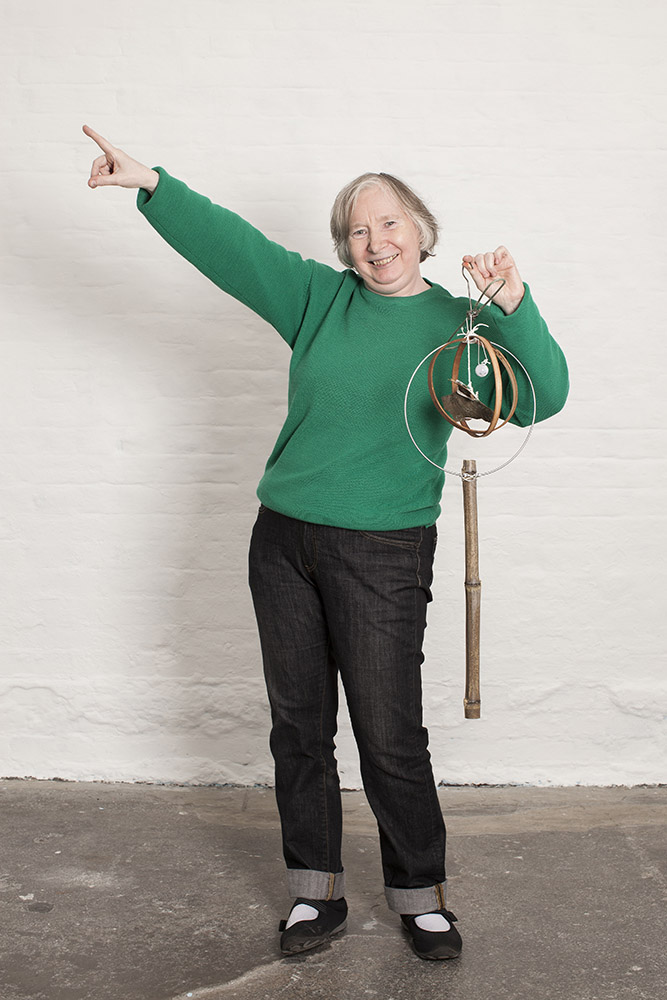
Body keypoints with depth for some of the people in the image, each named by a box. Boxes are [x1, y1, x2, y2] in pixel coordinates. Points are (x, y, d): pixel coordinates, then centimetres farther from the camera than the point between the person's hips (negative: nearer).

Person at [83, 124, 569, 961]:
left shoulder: (458, 325, 0)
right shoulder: (321, 299, 8)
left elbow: (541, 397, -13)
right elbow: (231, 243, 3)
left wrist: (513, 305, -26)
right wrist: (151, 185, -7)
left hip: (384, 555, -4)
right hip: (284, 544, 4)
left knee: (390, 737, 1)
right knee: (298, 725, 12)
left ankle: (420, 895, 23)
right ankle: (316, 893, 28)